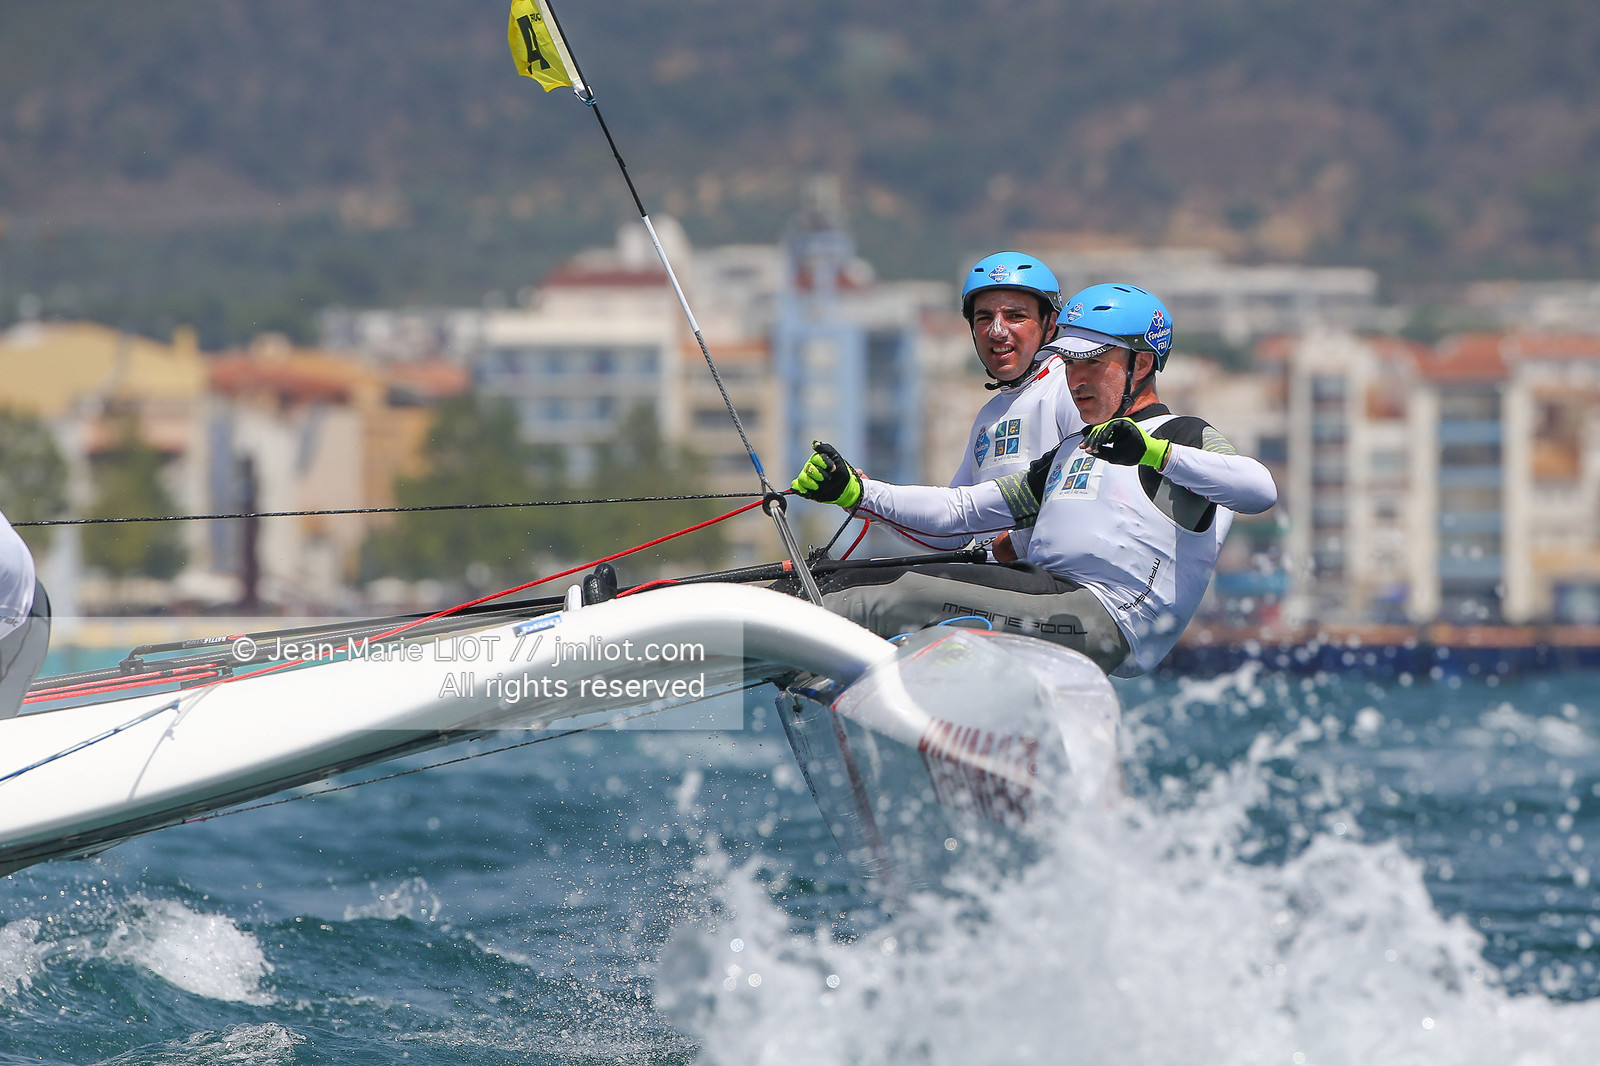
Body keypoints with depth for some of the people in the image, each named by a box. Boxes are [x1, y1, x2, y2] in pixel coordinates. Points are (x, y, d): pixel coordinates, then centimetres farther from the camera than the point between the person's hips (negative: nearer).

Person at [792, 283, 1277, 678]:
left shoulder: (1184, 437, 7)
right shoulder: (1068, 454, 33)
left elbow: (1260, 490, -14)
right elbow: (962, 510, 28)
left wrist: (1151, 451, -26)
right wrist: (855, 492, 14)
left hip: (1105, 615, -9)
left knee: (903, 595, -24)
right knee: (855, 583, -6)